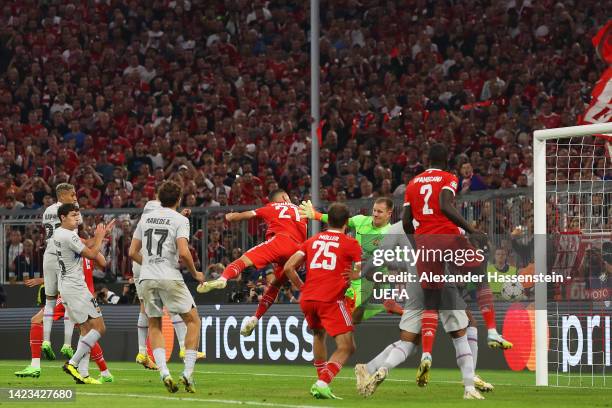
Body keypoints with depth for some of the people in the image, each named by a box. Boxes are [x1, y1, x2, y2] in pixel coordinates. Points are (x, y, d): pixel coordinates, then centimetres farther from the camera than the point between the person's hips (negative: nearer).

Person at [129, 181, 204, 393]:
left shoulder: (145, 218, 12)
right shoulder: (180, 220, -3)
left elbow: (133, 252, 13)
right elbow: (183, 252, -15)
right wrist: (195, 273, 1)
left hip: (147, 279, 4)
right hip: (170, 278, -4)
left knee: (154, 325, 17)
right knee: (193, 320, 10)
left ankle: (164, 373, -1)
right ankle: (187, 374, 0)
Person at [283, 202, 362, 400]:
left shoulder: (312, 241, 17)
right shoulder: (351, 244, 5)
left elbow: (289, 268, 10)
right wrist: (353, 276, 19)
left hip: (307, 300, 5)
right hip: (331, 300, -5)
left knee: (319, 335, 31)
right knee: (346, 347, -4)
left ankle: (321, 381, 30)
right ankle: (323, 383, -23)